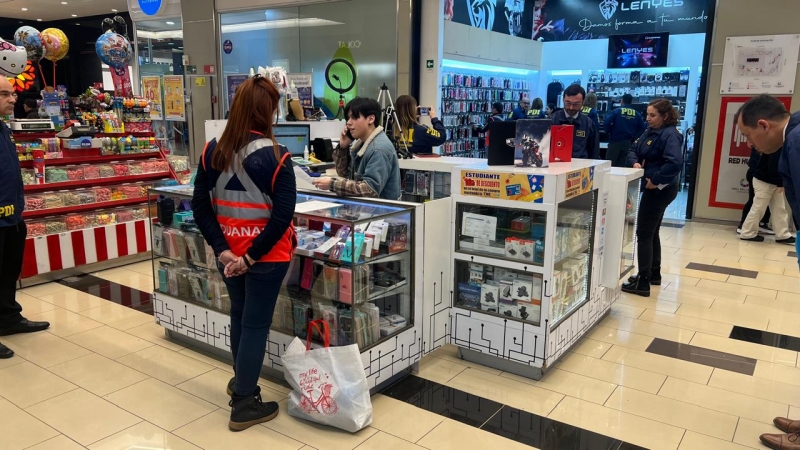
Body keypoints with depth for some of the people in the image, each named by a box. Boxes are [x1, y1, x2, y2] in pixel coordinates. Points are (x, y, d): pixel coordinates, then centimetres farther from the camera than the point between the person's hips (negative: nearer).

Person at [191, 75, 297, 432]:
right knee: (256, 324, 7)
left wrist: (222, 249, -6)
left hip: (228, 251, 6)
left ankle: (240, 380, 46)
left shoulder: (212, 151, -2)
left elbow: (200, 206, -2)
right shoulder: (275, 156, -17)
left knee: (239, 314, 24)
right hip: (266, 255, -5)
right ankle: (245, 405, 20)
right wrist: (252, 256, -17)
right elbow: (283, 215, -22)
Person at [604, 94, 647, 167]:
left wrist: (609, 132, -1)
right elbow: (643, 128, 4)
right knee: (623, 165, 8)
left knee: (609, 164, 1)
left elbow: (606, 123, -17)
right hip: (628, 143, 4)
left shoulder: (616, 111, -6)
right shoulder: (637, 114, 5)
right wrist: (634, 137, 11)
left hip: (615, 141, -4)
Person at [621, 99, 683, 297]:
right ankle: (654, 274, 32)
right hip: (653, 189, 10)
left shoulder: (670, 135, -19)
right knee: (652, 232, 19)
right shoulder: (650, 132, 10)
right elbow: (633, 150, 13)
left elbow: (675, 162, -33)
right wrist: (635, 162, -9)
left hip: (659, 190, -10)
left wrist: (656, 180, -25)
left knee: (644, 234, -7)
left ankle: (643, 283, -2)